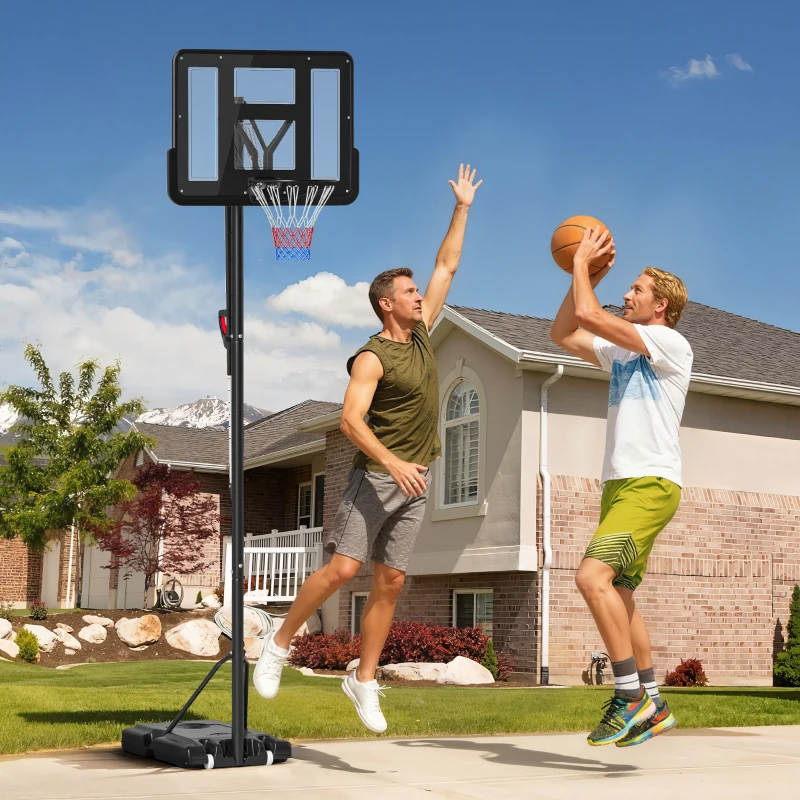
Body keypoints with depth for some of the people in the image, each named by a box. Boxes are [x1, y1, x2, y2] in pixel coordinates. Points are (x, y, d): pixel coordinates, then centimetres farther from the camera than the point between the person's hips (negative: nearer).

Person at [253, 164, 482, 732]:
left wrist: (462, 208, 15)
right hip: (376, 474, -6)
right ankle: (280, 644, 4)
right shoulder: (372, 358, -11)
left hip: (414, 480, 7)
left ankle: (364, 680, 13)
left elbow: (447, 266, 16)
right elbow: (351, 420, -21)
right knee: (343, 567, -14)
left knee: (391, 582, 5)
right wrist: (392, 462, -32)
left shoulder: (421, 334, 10)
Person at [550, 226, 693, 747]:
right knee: (619, 597, 10)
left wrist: (581, 262, -1)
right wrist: (586, 275, 17)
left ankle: (632, 697, -16)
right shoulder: (621, 352, 20)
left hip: (651, 484, -10)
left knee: (594, 576, -24)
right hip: (620, 485, 10)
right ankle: (652, 708, 19)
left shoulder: (672, 344, -6)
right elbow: (564, 333, 24)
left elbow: (590, 316, -14)